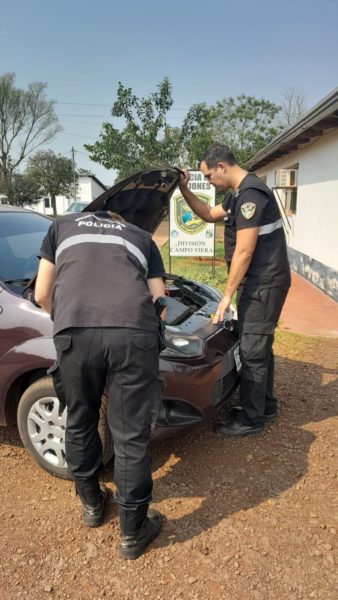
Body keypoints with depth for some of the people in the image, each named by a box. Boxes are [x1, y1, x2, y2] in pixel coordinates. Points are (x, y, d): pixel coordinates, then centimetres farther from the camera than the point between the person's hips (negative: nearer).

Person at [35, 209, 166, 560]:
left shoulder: (62, 226, 32)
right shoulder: (141, 237, 33)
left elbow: (42, 295, 26)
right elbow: (158, 298, 26)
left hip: (75, 333, 1)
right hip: (133, 332, 0)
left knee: (80, 424, 24)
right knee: (131, 435, 13)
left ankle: (91, 504, 44)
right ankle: (133, 532, 30)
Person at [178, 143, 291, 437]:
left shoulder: (251, 194, -19)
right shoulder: (239, 194, 14)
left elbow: (244, 251, -22)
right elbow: (209, 214, 27)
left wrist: (227, 295, -17)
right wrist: (184, 190, 15)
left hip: (264, 284, -10)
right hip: (259, 282, 10)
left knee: (252, 351, -2)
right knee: (260, 347, 18)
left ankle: (250, 419, 11)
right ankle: (266, 405, 32)